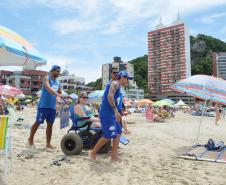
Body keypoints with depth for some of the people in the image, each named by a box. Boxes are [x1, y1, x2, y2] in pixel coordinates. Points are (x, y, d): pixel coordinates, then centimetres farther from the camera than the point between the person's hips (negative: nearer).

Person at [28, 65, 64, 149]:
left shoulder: (58, 82, 14)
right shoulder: (47, 78, -7)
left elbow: (60, 93, 20)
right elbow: (48, 88, -27)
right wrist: (58, 95, -40)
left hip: (52, 107, 6)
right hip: (43, 105, -6)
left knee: (50, 125, 8)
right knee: (38, 122, 5)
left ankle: (48, 143, 15)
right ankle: (30, 138, 27)